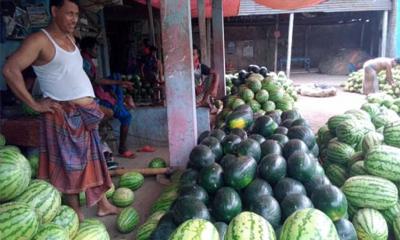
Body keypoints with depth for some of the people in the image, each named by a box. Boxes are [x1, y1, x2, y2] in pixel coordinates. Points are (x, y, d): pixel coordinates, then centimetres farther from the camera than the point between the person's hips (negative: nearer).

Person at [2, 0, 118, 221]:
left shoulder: (70, 39, 12)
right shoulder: (40, 40, -13)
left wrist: (91, 105, 14)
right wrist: (34, 104, -18)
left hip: (86, 113, 8)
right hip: (63, 115, -8)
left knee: (94, 160, 14)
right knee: (69, 166, 3)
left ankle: (103, 205, 28)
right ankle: (77, 216, 17)